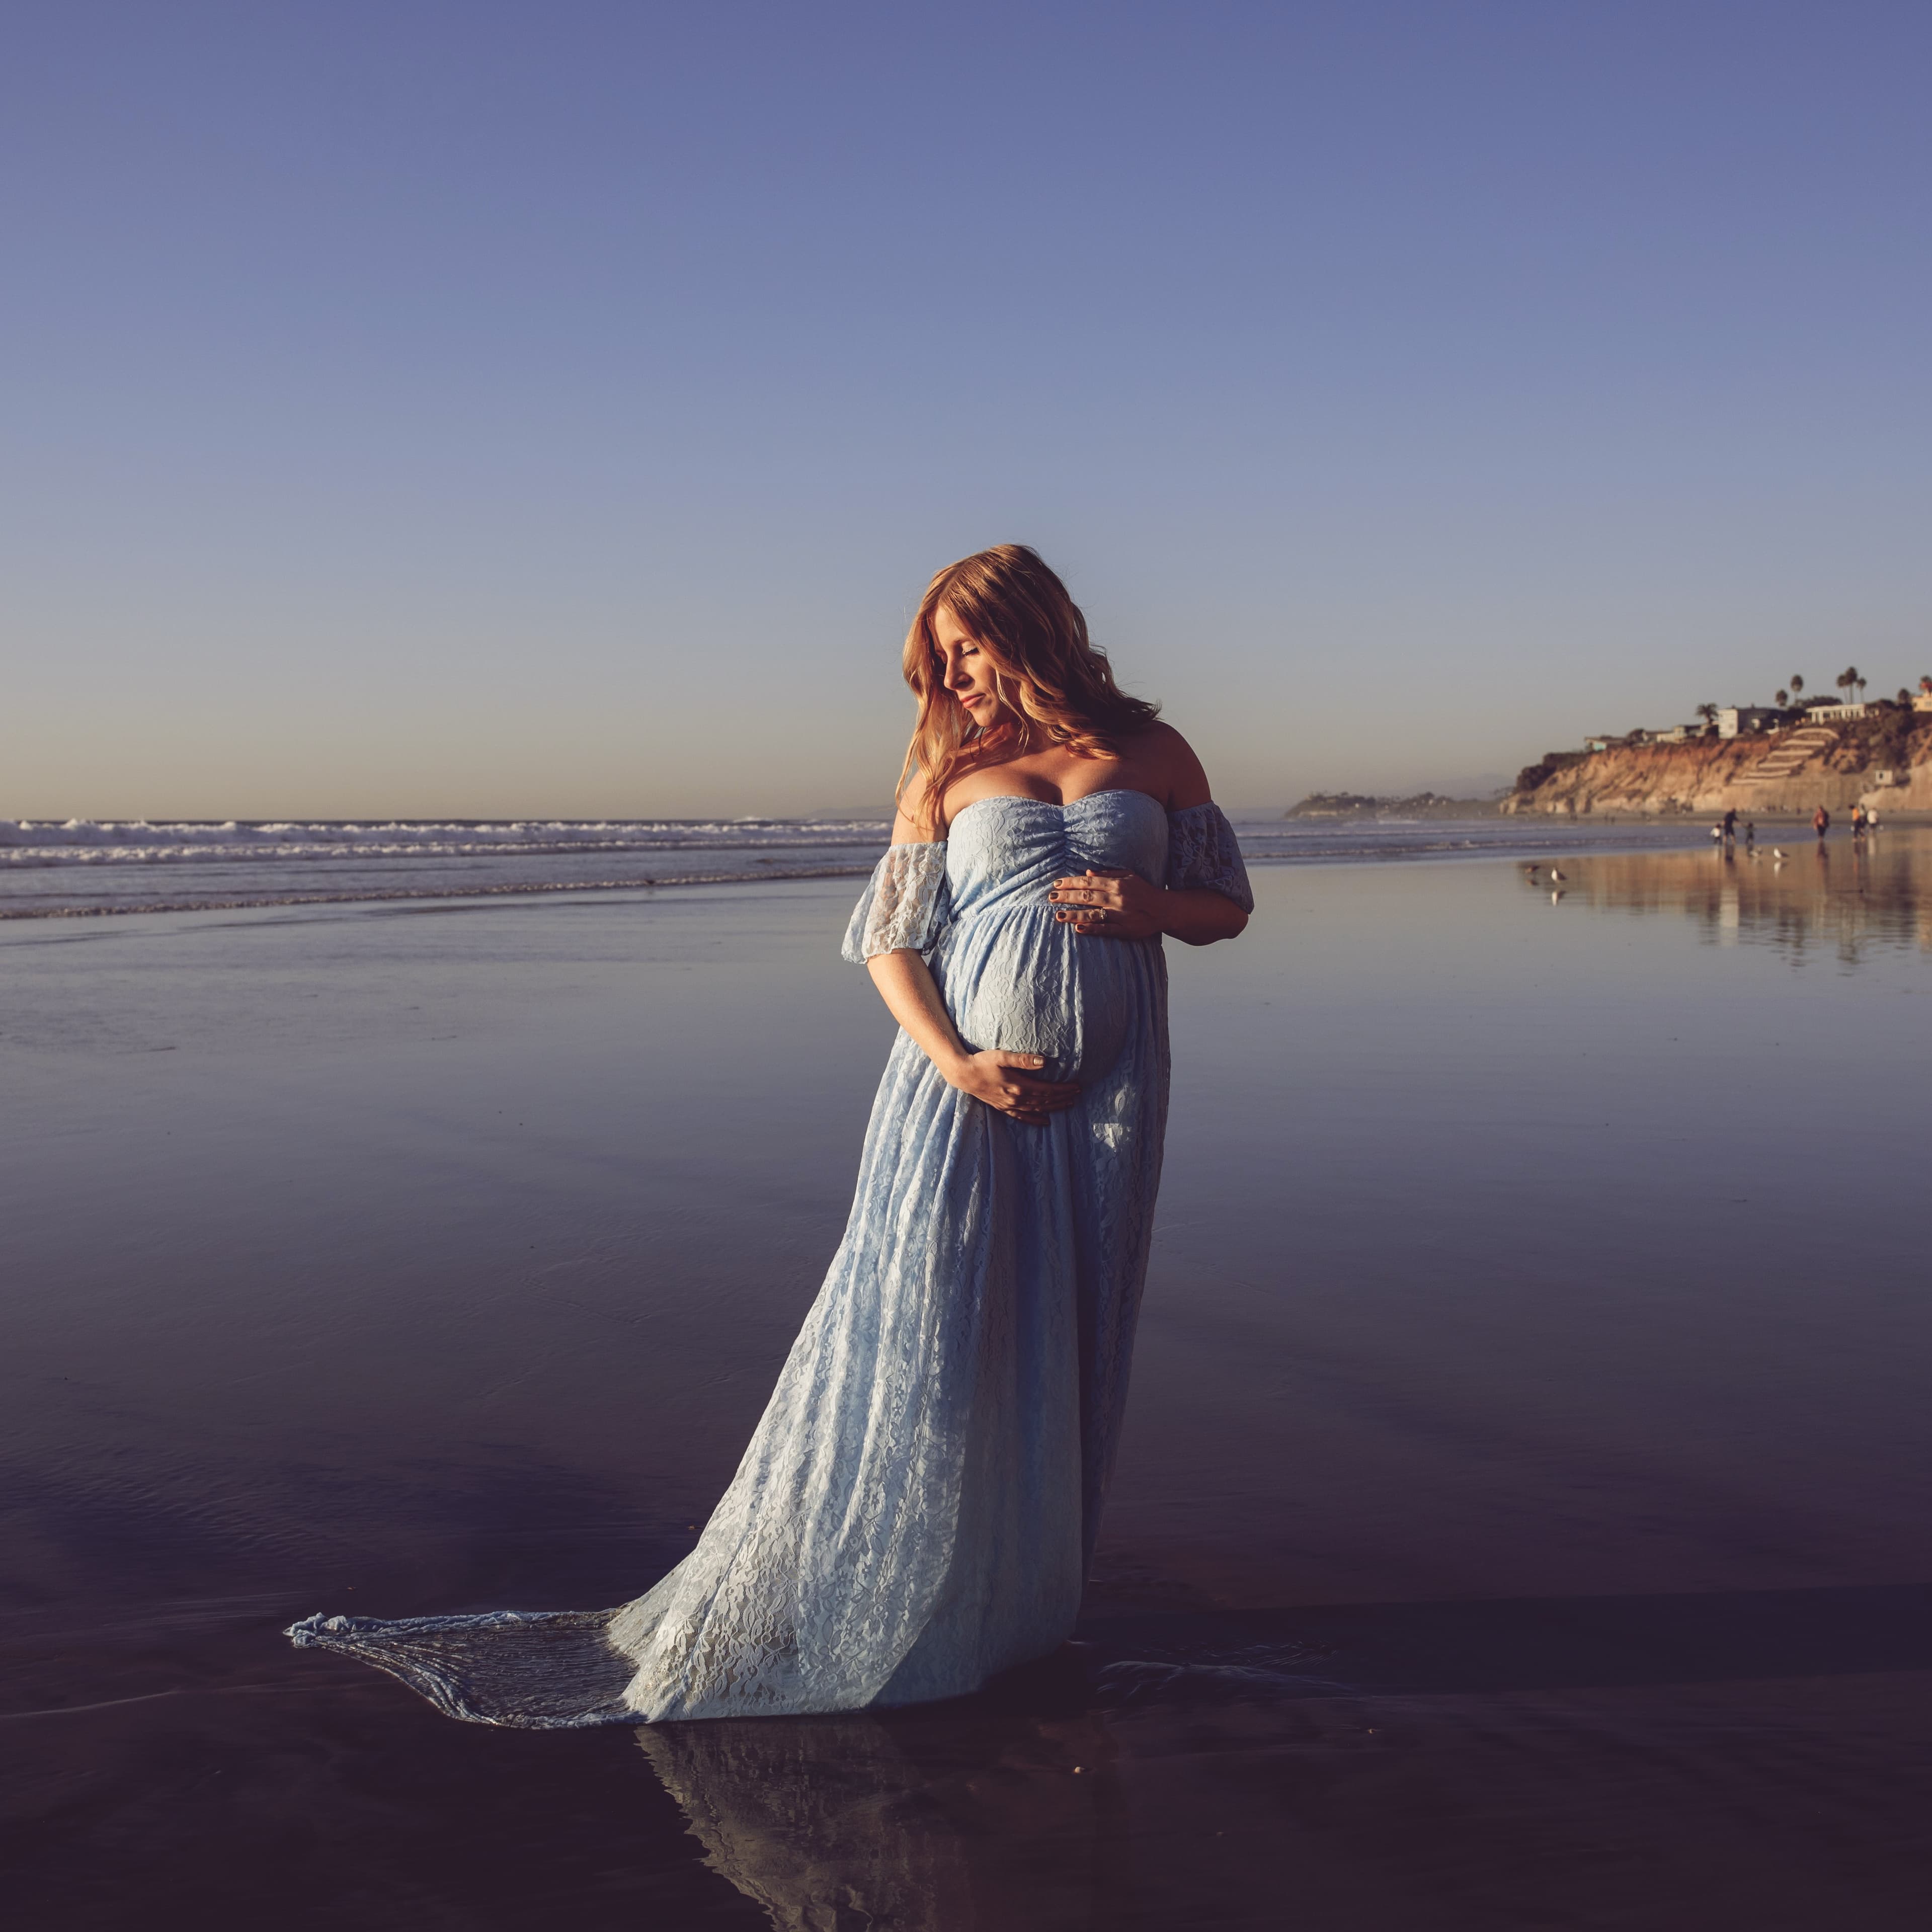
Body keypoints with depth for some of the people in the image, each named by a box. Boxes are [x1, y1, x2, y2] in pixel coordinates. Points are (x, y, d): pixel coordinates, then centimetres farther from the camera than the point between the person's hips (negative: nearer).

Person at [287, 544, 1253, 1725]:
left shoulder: (1153, 754, 9)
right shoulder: (950, 771, 8)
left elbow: (1230, 907, 14)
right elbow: (891, 939, 4)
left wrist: (1153, 906, -9)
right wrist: (954, 1062, -12)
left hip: (1105, 1095, 1)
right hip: (963, 1085, -1)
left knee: (1068, 1345, 5)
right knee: (914, 1331, -5)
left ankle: (1019, 1608, 19)